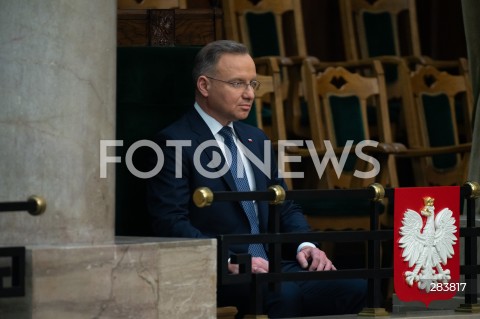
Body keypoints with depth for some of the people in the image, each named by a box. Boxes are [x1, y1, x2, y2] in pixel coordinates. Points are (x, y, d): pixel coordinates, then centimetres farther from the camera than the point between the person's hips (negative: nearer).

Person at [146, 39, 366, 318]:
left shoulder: (255, 138, 22)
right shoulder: (175, 142, -2)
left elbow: (285, 206, 25)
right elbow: (171, 222, -12)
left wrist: (306, 245, 3)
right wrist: (228, 261, -23)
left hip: (269, 265, 7)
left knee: (355, 287, -19)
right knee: (283, 294, -38)